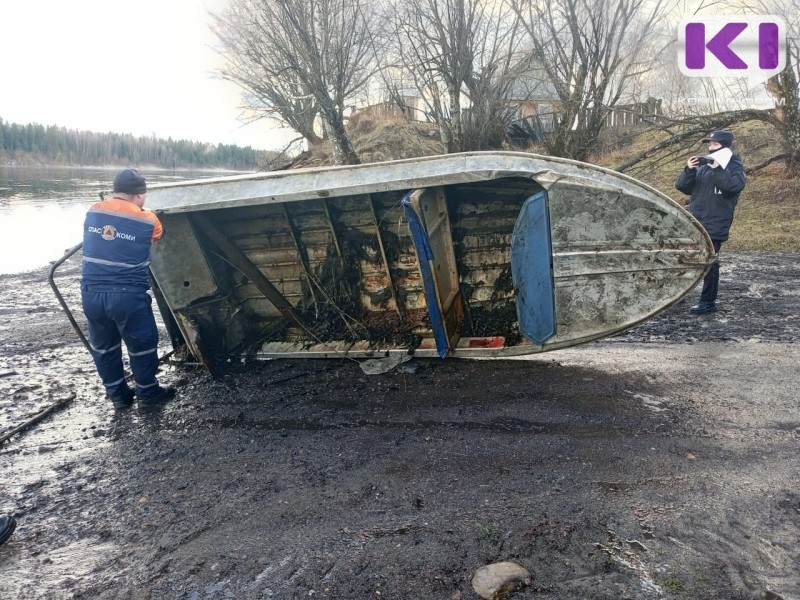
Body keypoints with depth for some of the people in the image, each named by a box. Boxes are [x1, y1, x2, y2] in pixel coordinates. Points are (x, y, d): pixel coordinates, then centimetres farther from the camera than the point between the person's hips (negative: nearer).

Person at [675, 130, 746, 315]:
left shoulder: (735, 167, 0)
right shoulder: (702, 166, 13)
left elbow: (733, 186, -20)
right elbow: (682, 187, 6)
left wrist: (717, 169, -23)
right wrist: (689, 170, -10)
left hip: (715, 225, -5)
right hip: (693, 223, 6)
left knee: (710, 263, -1)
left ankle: (708, 302, 7)